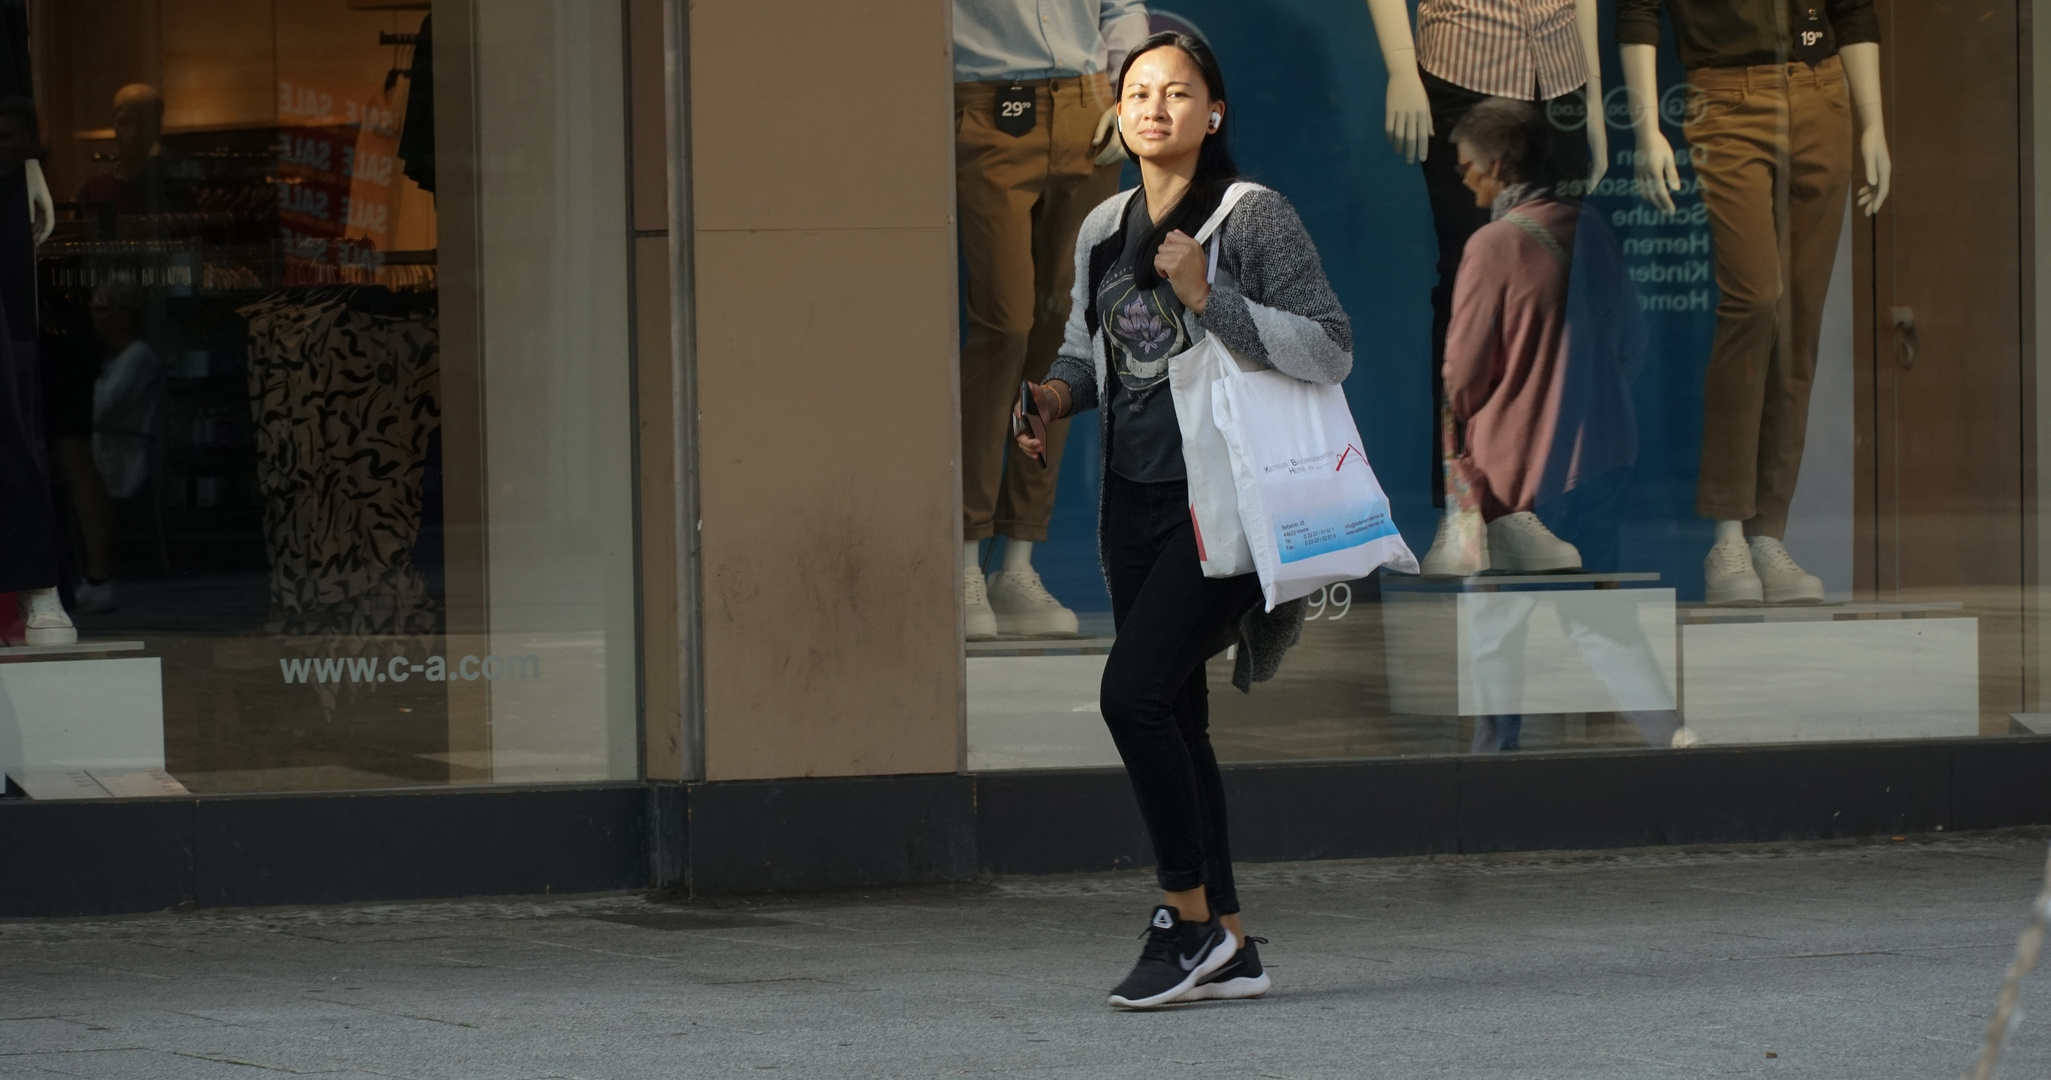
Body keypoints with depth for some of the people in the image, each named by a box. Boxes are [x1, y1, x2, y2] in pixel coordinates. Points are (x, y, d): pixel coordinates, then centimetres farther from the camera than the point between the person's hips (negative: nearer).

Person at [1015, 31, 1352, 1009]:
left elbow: (1330, 350, -13)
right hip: (1133, 497, 7)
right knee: (1175, 718, 6)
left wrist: (1209, 298, -21)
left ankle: (1189, 913, -5)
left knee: (1133, 690, -18)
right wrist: (1055, 395, 1)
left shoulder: (1253, 216, -8)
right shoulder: (1104, 228, 12)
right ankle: (1228, 946, 12)